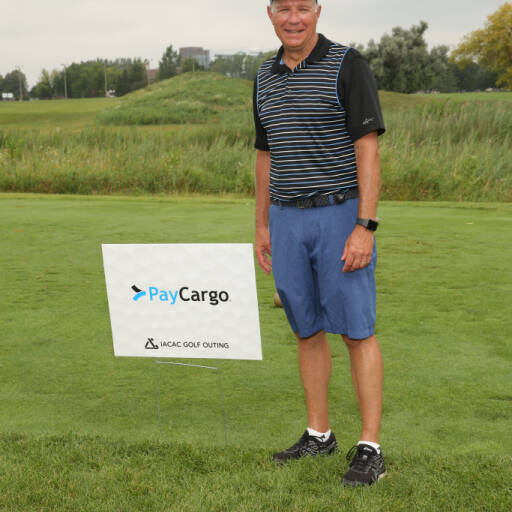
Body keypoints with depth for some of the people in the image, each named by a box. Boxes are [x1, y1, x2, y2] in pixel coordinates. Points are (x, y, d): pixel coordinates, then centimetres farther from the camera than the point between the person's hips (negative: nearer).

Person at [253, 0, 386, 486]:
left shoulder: (347, 65, -10)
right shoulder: (265, 76, 10)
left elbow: (368, 150, -14)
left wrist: (365, 228, -20)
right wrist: (262, 226, 13)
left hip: (341, 217, -6)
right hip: (288, 222, 6)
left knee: (357, 331, -4)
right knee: (307, 330, 10)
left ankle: (369, 448, 2)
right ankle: (318, 434, 22)